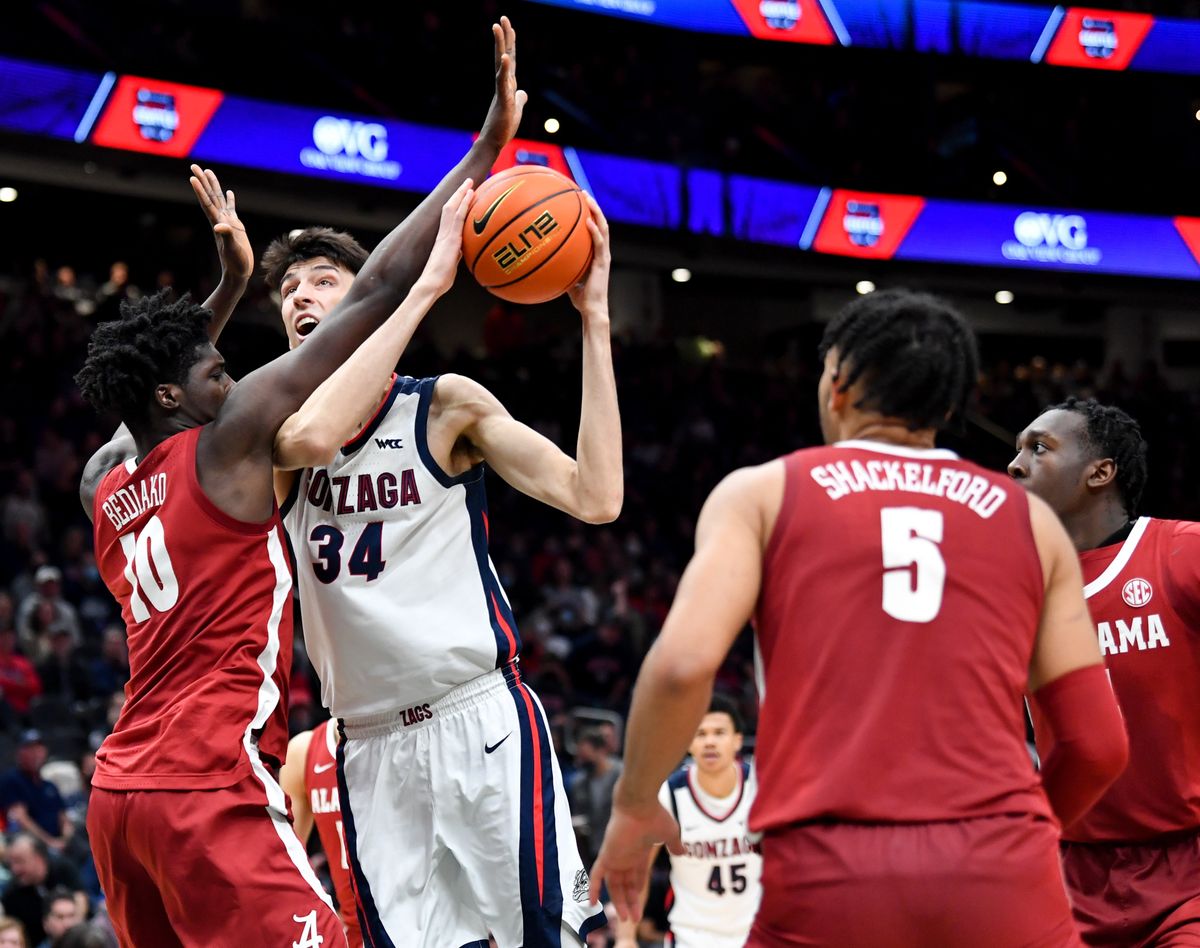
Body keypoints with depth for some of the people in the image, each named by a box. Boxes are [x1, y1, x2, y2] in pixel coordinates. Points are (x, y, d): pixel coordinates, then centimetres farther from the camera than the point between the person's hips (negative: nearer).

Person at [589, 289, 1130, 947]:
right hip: (1002, 881, 1)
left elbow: (683, 663, -5)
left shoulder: (763, 492, 12)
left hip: (827, 876, -1)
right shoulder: (1029, 519, 17)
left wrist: (635, 804, 11)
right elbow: (1099, 745, 14)